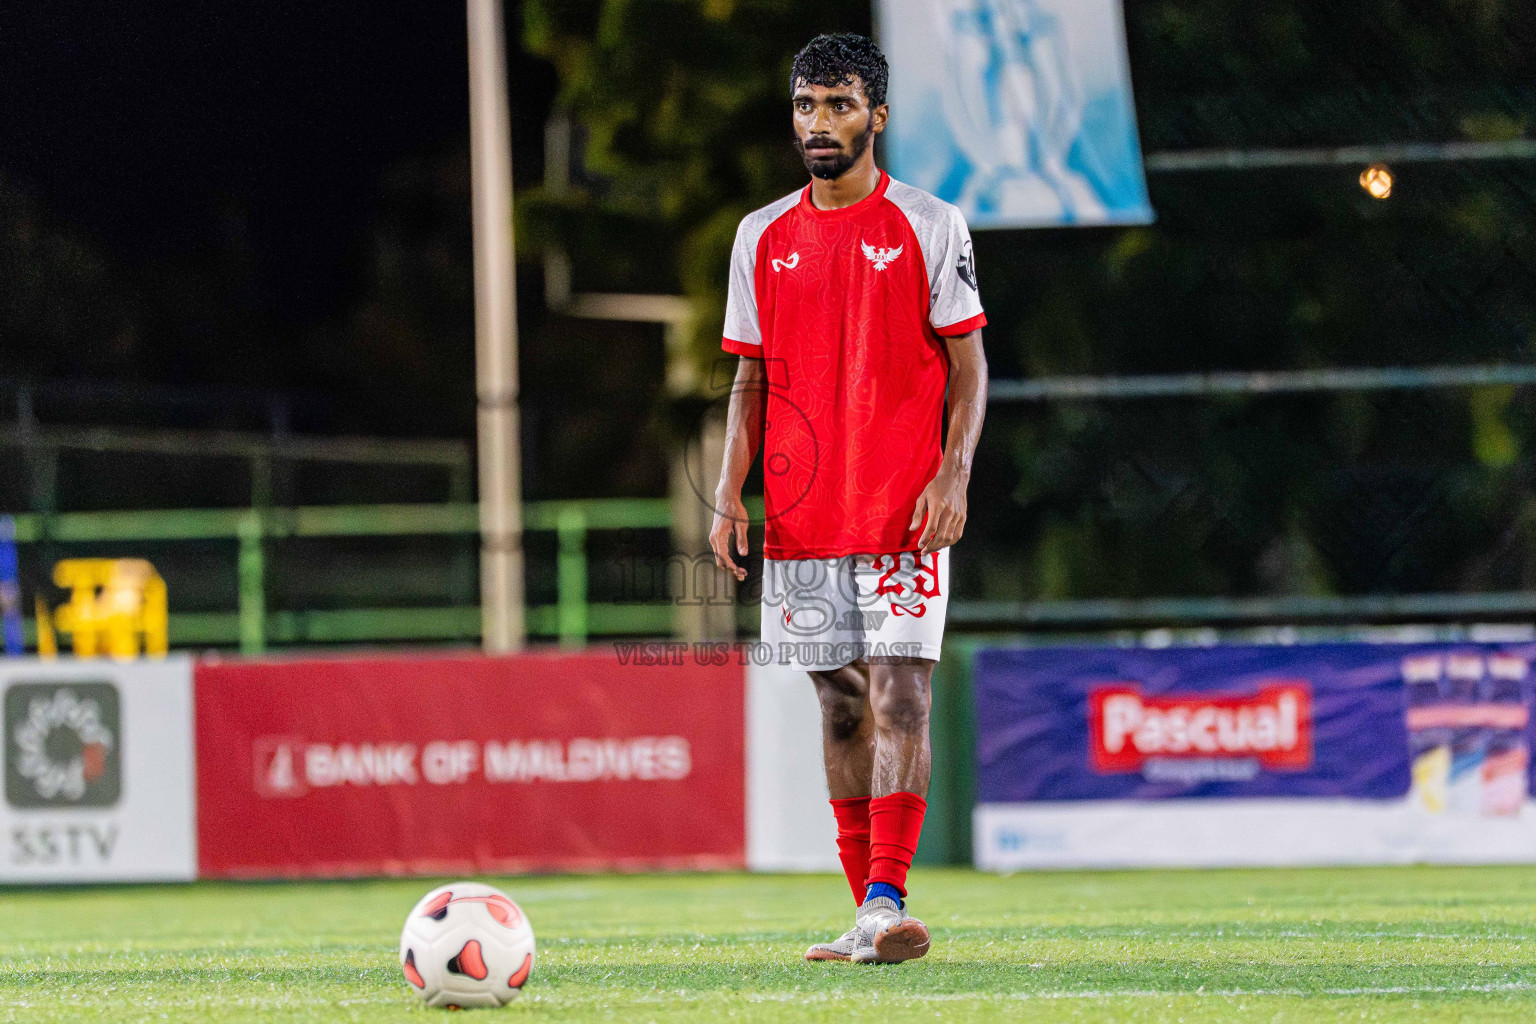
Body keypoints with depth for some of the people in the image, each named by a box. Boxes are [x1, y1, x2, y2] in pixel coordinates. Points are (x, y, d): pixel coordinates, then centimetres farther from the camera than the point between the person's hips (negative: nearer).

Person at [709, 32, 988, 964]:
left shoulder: (931, 228, 0)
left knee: (900, 694, -13)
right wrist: (730, 492, 4)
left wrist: (954, 474, -13)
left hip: (903, 512, -4)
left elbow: (967, 365, 0)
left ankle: (887, 899, -19)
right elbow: (752, 379, 15)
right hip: (801, 518, 4)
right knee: (842, 703, 7)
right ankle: (869, 913, 11)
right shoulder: (763, 238, 11)